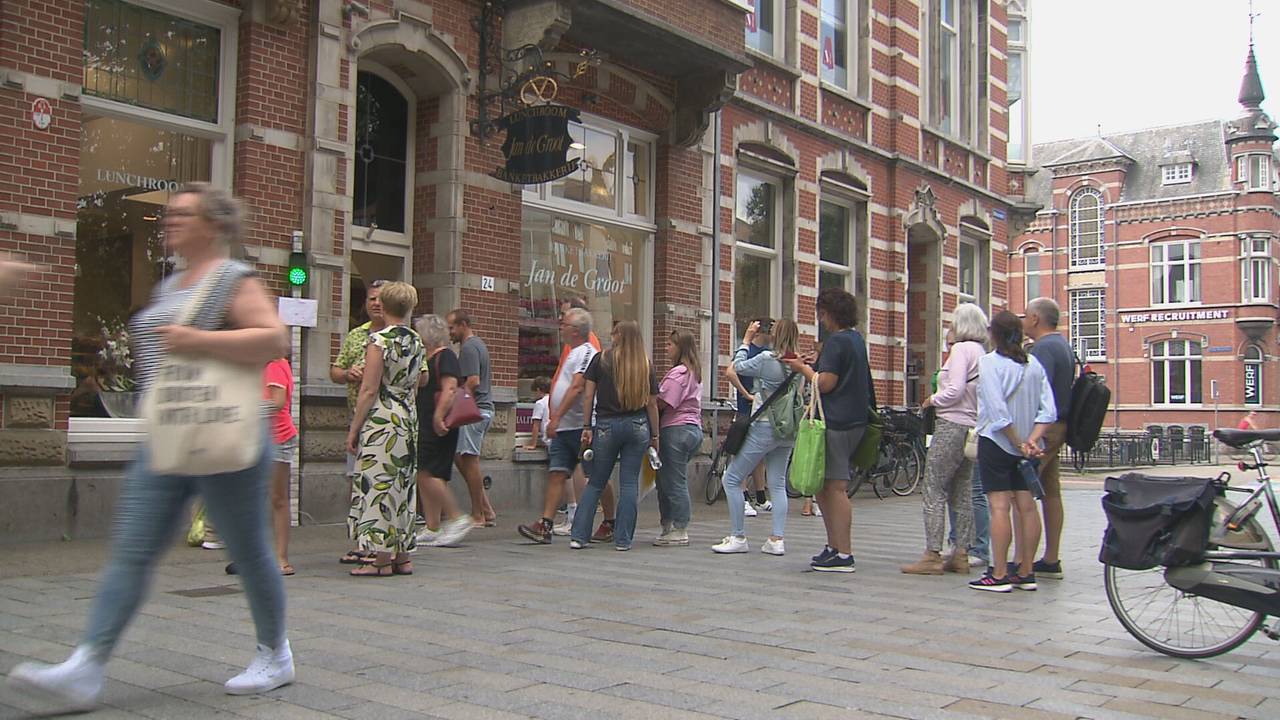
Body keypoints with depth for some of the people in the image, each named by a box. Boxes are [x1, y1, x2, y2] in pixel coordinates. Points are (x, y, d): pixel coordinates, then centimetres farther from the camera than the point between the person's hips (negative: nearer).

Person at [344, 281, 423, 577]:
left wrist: (353, 429, -9)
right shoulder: (416, 341, 9)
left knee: (378, 485, -2)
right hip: (409, 420, 7)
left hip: (380, 421, -7)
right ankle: (402, 556, 16)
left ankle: (381, 559, 0)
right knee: (403, 485, 11)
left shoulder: (379, 340, -12)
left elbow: (370, 390, -14)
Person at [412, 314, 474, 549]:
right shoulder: (427, 358, 19)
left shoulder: (445, 356, -9)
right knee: (426, 476, 8)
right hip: (424, 425, 10)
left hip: (438, 426, -10)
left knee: (427, 473, -13)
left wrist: (439, 416, -29)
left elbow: (449, 388, -20)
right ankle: (432, 528, 12)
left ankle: (457, 518, -5)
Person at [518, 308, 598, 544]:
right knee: (556, 474, 0)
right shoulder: (573, 353, 20)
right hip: (564, 427, 9)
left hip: (581, 426, -9)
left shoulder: (586, 352, -11)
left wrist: (556, 416, -26)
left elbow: (577, 387, -22)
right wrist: (555, 419, 21)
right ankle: (545, 526, -5)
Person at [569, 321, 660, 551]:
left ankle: (578, 535, 5)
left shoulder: (601, 359, -1)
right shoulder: (646, 366, 4)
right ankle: (623, 539, 5)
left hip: (606, 426, -1)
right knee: (629, 483, 5)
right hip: (638, 427, 1)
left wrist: (588, 427, 2)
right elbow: (652, 404, 6)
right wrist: (655, 435, 13)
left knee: (595, 483, 8)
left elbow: (588, 396, -3)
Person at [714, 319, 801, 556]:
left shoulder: (767, 358, -14)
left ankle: (738, 538, 2)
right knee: (778, 484, 12)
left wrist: (746, 340, 9)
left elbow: (737, 368, 0)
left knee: (731, 479, 3)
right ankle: (777, 539, 7)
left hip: (763, 428, -7)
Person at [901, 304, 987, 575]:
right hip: (971, 427, 9)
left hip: (952, 425, -9)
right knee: (961, 493, 11)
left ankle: (932, 556, -8)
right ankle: (960, 555, 14)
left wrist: (932, 400, -1)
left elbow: (955, 390, -17)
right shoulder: (981, 352, 15)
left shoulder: (962, 349, -10)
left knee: (934, 489, -7)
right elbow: (971, 391, 15)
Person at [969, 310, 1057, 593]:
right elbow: (1048, 410, 1)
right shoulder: (1034, 364, 8)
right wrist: (1031, 440, -6)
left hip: (996, 442, -6)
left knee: (999, 506, -7)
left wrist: (1019, 443, -11)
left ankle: (999, 575, -7)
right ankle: (1025, 572, 13)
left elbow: (998, 411, -18)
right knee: (1027, 506, 7)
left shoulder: (989, 362, -10)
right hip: (1026, 445, 6)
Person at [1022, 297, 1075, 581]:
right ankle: (1051, 560, 15)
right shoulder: (1063, 345, 19)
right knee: (1051, 494, 11)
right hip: (1059, 427, 10)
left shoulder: (1044, 348, -14)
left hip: (1043, 428, -10)